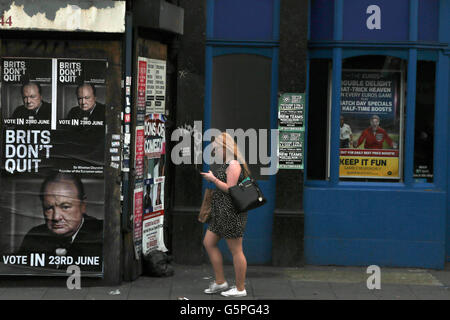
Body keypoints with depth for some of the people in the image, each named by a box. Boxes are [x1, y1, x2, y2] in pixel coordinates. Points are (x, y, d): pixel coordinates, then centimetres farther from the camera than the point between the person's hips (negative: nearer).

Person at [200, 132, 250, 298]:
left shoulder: (234, 165, -15)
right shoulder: (227, 164, 17)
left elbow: (230, 189, -20)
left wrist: (213, 179, -13)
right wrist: (212, 178, 14)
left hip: (231, 212, -11)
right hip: (221, 212, 11)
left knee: (236, 250, -3)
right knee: (208, 243, 13)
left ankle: (240, 289, 4)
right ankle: (220, 282, 19)